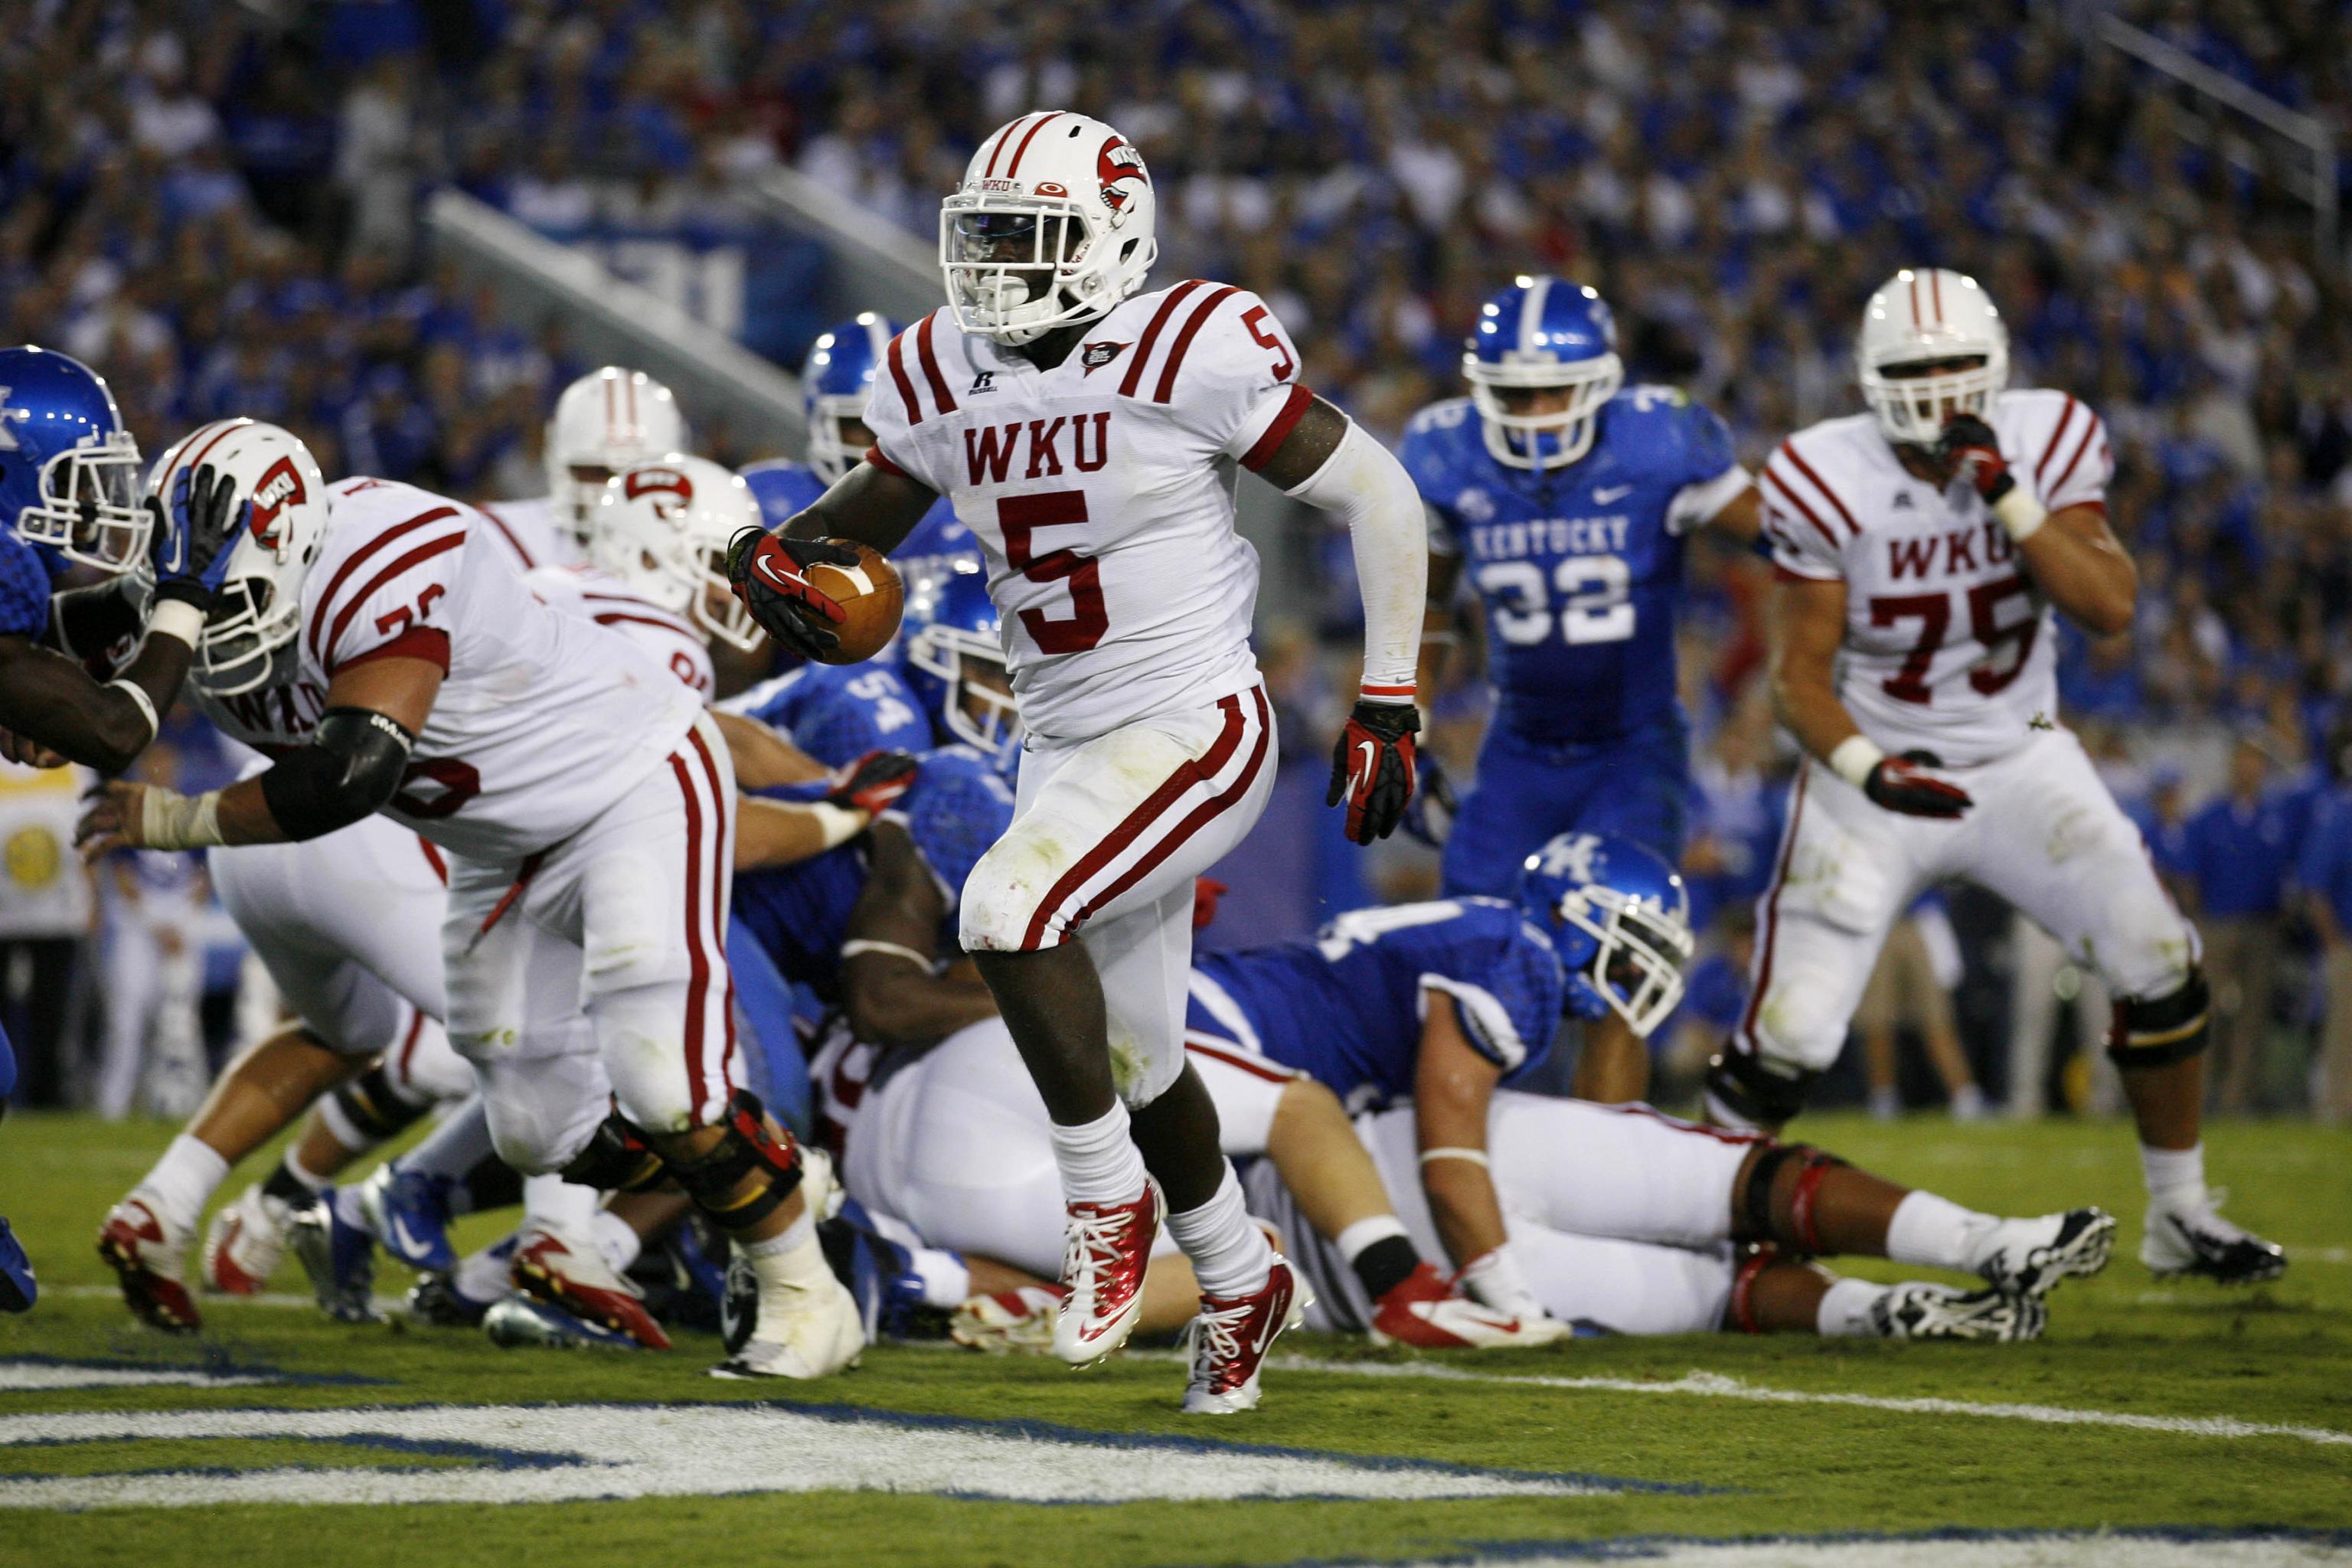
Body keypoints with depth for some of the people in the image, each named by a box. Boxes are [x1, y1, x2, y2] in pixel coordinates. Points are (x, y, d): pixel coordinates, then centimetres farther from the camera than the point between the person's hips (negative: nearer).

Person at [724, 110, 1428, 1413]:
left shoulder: (1191, 355, -16)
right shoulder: (942, 379, 2)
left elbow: (1377, 497, -8)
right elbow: (874, 503, 18)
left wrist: (1387, 706, -9)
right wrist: (779, 558, -7)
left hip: (1195, 730, -7)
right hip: (1065, 746, 7)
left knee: (1009, 913, -28)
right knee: (1134, 1063, 15)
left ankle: (1110, 1202, -9)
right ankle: (1240, 1280, 40)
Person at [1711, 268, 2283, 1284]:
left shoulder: (2047, 445, -8)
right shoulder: (1831, 484, -16)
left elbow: (2109, 608, -18)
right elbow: (1798, 676, -12)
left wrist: (2007, 497, -28)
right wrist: (1867, 769, -30)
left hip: (2020, 760, 3)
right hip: (1876, 770, -3)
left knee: (2158, 965, -6)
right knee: (1790, 1036, -12)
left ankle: (2180, 1216, 13)